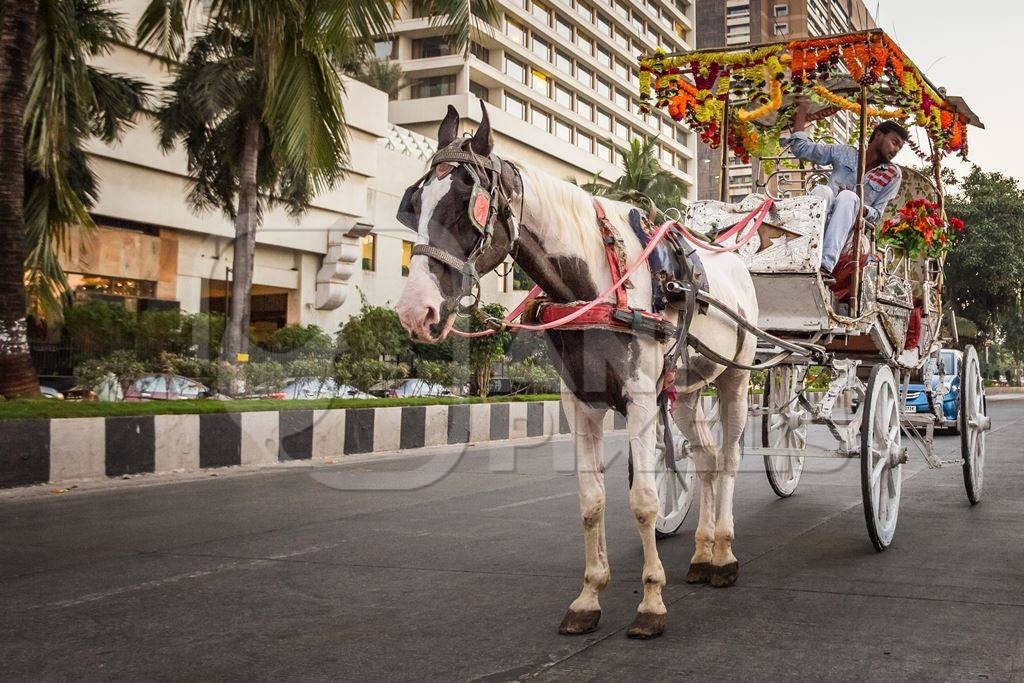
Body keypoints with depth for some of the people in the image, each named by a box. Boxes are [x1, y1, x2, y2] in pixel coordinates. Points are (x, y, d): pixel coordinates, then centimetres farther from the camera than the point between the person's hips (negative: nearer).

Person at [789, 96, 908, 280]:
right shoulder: (846, 153, 17)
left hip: (850, 229, 0)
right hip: (818, 225, 1)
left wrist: (859, 208, -11)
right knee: (823, 190, -31)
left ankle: (827, 264, -53)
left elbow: (877, 213, 10)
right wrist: (801, 110, 18)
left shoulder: (893, 175, 16)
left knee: (849, 197, -32)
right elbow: (801, 148, 17)